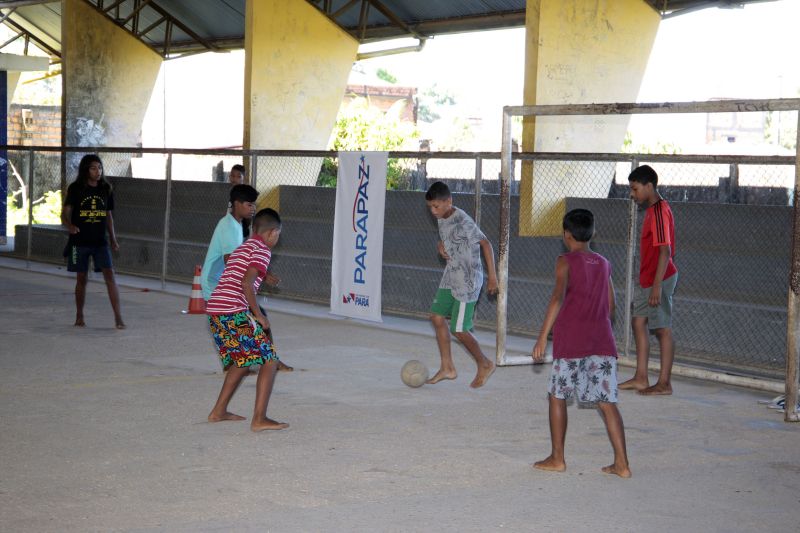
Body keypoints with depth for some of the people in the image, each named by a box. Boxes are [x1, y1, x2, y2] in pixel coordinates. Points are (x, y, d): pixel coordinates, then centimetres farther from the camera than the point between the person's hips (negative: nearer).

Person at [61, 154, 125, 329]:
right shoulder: (75, 189, -4)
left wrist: (113, 239, 9)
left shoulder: (106, 189, 6)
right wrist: (70, 226, -29)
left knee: (110, 275, -10)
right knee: (82, 279, 6)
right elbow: (65, 213, -8)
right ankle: (79, 316, 22)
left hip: (100, 241, 2)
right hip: (80, 241, -2)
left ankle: (118, 317, -12)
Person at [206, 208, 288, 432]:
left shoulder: (241, 249, 25)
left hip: (214, 312, 9)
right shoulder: (261, 251, -3)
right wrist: (259, 315, -9)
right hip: (234, 314, -9)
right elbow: (247, 284, -16)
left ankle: (219, 411, 27)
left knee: (243, 362, 24)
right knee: (269, 361, -4)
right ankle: (259, 419, -11)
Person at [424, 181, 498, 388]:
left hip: (468, 281, -9)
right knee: (437, 317, 8)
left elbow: (486, 244, -18)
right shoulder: (442, 219, 5)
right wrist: (440, 247, -2)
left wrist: (492, 276, -18)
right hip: (450, 277, 9)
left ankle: (485, 365, 17)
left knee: (459, 329, -4)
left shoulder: (463, 221, -22)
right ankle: (447, 368, 18)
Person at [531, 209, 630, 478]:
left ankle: (557, 458, 14)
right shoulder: (604, 264, 15)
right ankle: (622, 463, -2)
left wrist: (542, 337, -17)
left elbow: (558, 297, -15)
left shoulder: (566, 261, -2)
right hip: (602, 342, 5)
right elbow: (610, 306, 18)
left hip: (571, 342, -5)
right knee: (607, 401, 4)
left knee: (557, 395, 10)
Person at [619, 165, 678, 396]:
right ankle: (641, 378, 18)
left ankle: (664, 384, 4)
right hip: (648, 279, 10)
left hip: (659, 279, -10)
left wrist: (657, 286, -26)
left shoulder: (659, 211, -17)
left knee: (663, 329, -3)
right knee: (638, 322, 12)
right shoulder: (652, 210, 13)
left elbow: (665, 251, -23)